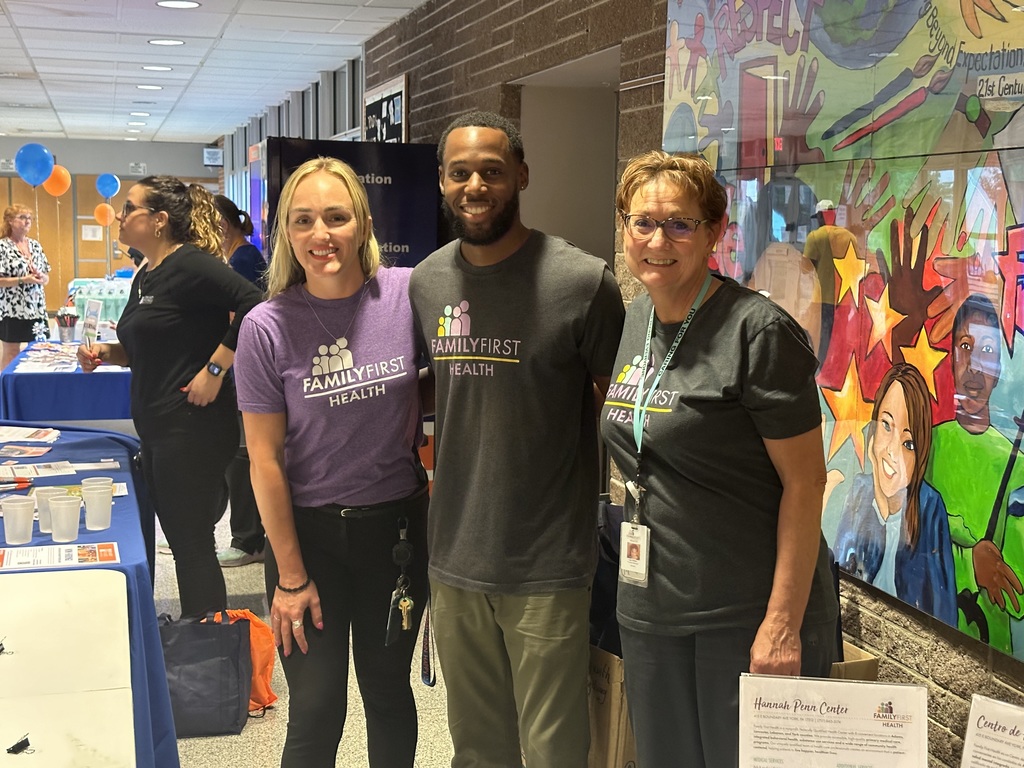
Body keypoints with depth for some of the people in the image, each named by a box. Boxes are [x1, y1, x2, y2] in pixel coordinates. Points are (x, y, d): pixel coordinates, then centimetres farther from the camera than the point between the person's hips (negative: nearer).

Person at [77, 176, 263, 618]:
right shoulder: (145, 277, 14)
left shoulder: (190, 265, -15)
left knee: (192, 545, -1)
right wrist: (107, 353, 7)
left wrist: (214, 370, -24)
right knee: (180, 538, 16)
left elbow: (253, 306, -27)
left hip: (193, 428, -10)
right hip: (157, 429, 10)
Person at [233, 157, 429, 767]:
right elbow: (266, 459, -8)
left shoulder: (409, 293, -10)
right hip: (310, 531, -1)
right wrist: (291, 576, -6)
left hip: (397, 524, 1)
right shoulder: (269, 327, -13)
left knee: (388, 690, 17)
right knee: (317, 713, 7)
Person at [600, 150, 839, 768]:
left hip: (748, 614, -7)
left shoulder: (759, 331, -15)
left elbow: (805, 482, -16)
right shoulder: (637, 320, 7)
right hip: (651, 607, 7)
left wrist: (783, 624, -19)